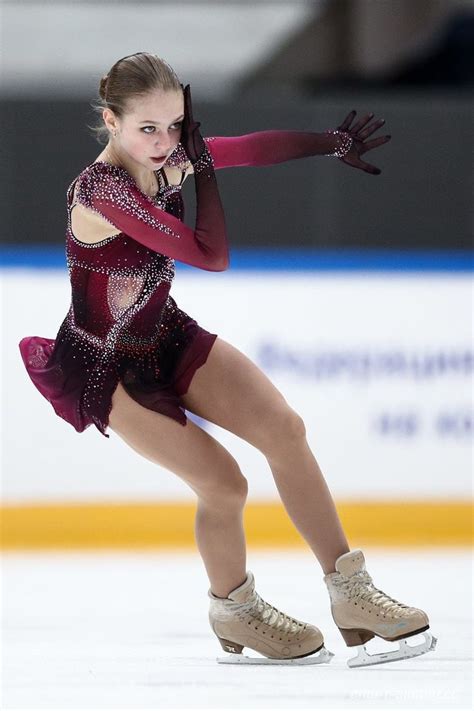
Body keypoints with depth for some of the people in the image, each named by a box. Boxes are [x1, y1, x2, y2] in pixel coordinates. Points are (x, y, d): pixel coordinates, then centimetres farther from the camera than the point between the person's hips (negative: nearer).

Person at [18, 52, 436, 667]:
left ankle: (351, 594, 0)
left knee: (283, 428, -6)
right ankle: (233, 611, 16)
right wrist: (203, 168, -21)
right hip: (108, 367, -7)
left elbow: (255, 148, 4)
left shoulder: (166, 156, -9)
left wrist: (334, 141, 3)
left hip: (168, 338, 7)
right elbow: (211, 256, -29)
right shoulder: (103, 189, -31)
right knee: (222, 483, -13)